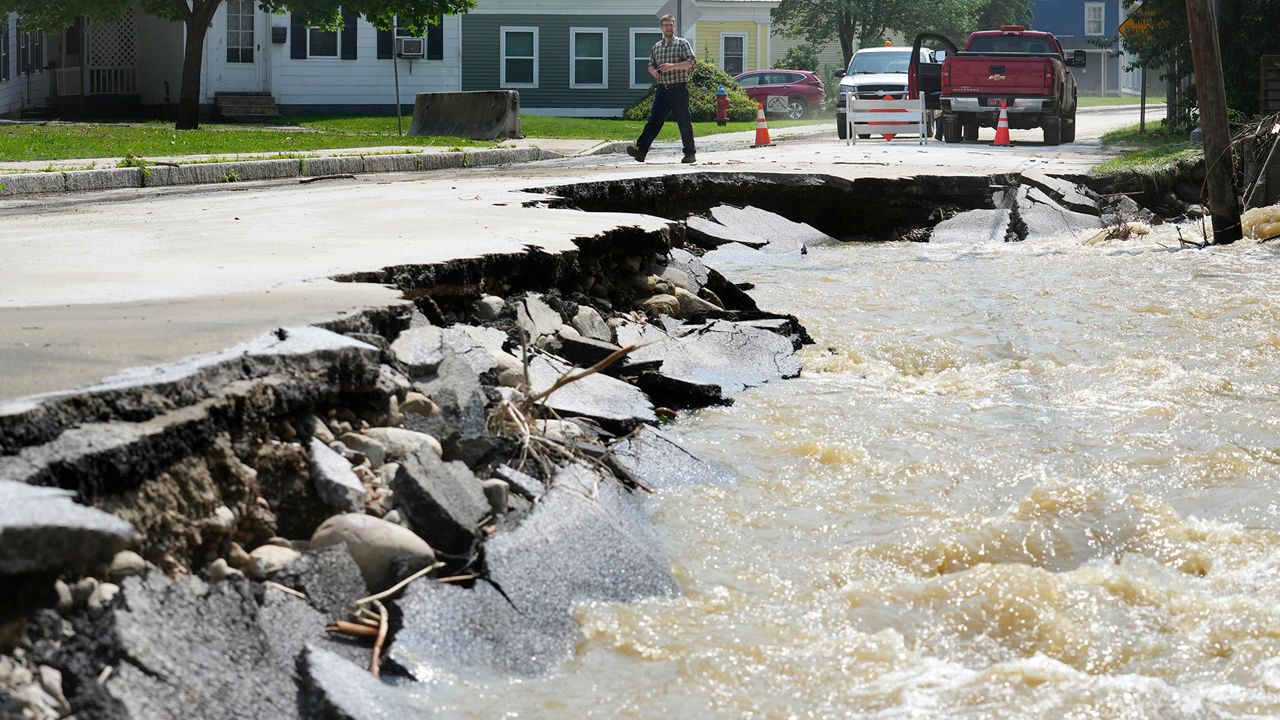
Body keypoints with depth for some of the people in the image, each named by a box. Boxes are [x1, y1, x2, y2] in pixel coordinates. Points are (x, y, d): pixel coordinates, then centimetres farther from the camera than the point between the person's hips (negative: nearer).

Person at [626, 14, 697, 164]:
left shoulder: (682, 43, 1)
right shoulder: (656, 47, 15)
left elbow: (691, 62, -9)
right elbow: (650, 65, 23)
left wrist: (672, 66, -20)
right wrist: (653, 71, -1)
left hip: (679, 89, -4)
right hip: (662, 89, 4)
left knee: (684, 122, 1)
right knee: (653, 120, -4)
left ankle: (689, 153, 9)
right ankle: (641, 149, -12)